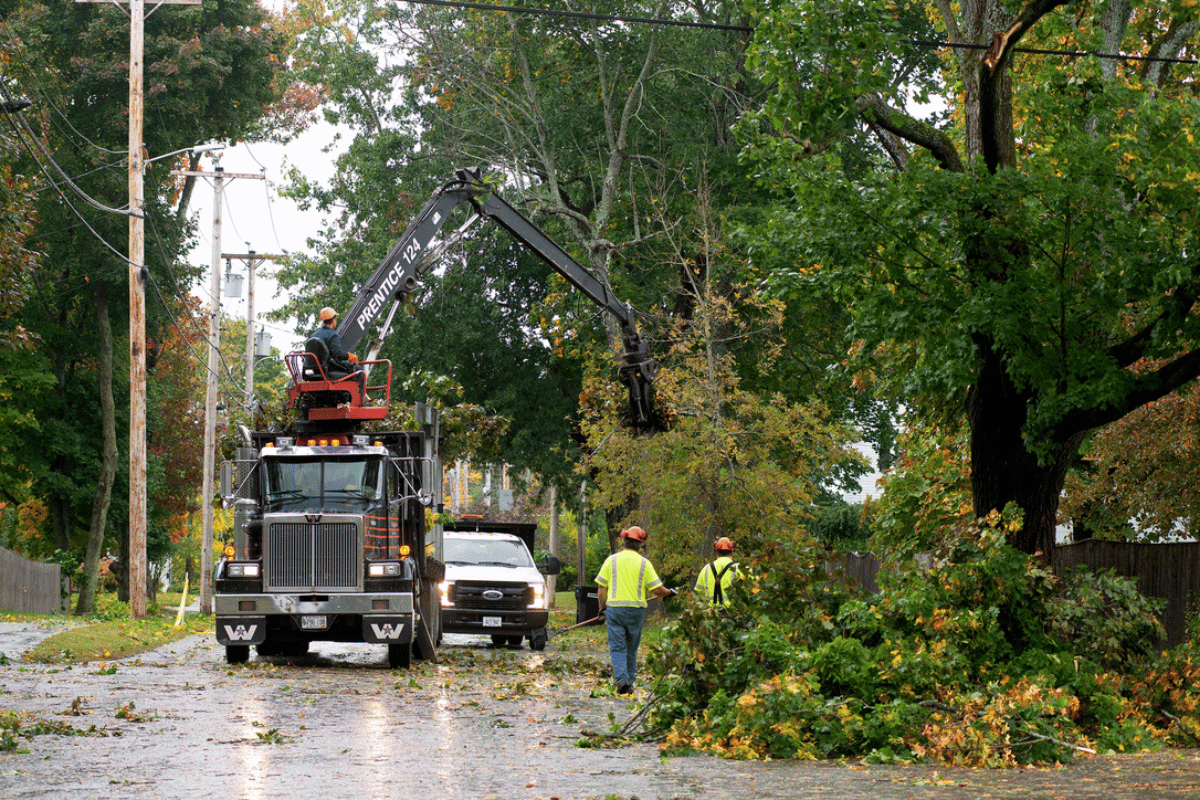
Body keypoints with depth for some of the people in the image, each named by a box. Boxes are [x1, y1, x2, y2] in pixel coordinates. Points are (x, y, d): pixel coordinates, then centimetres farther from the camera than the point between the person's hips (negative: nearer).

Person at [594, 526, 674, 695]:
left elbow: (601, 587, 4)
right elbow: (657, 589, -2)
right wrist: (669, 592, 18)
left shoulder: (612, 560, 1)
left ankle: (621, 679, -21)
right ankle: (629, 684, 15)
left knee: (617, 647, -1)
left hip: (615, 609, -1)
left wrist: (602, 608, 16)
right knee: (632, 649, 12)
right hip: (636, 611, 1)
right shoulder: (644, 563, 0)